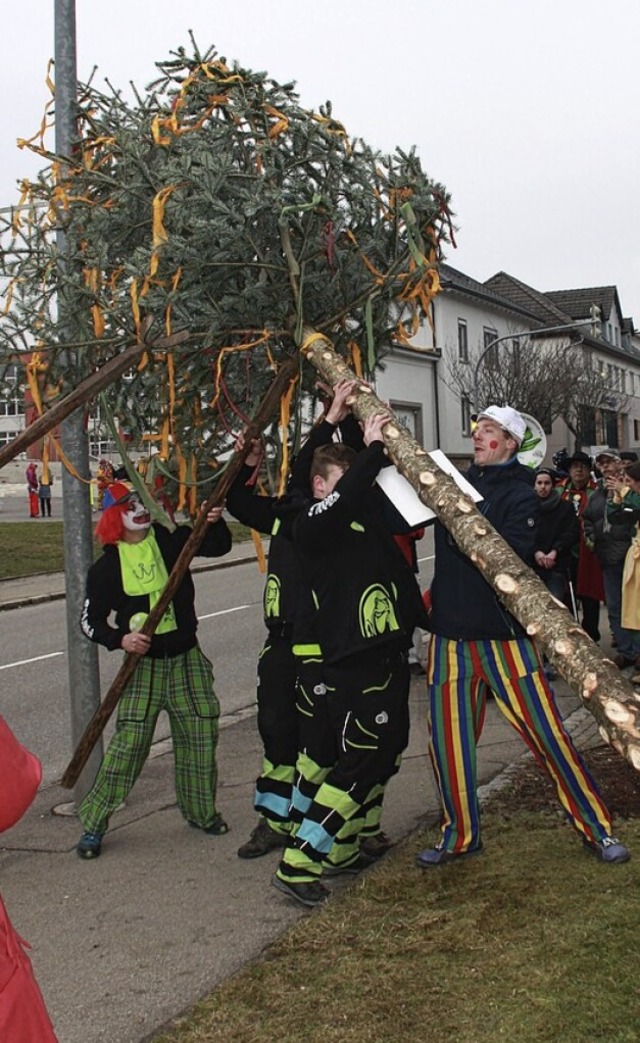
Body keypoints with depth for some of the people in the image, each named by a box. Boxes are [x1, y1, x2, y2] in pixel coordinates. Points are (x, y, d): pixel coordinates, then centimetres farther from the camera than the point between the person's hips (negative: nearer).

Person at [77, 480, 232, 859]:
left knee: (201, 734, 6)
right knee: (129, 740, -9)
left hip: (187, 657, 2)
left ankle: (202, 811, 26)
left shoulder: (172, 539, 0)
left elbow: (218, 547, -10)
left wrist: (215, 522, -30)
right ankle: (93, 822, 4)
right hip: (143, 662, -2)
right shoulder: (108, 565, -3)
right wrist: (121, 639, -18)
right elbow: (91, 621, 0)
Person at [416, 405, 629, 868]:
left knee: (547, 733, -2)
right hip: (451, 634, 5)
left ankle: (597, 828, 14)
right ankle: (461, 834, 25)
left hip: (503, 634, -4)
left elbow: (509, 557, -20)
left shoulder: (521, 495, -5)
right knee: (448, 739, 7)